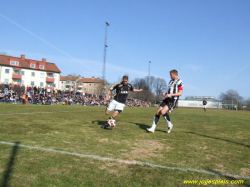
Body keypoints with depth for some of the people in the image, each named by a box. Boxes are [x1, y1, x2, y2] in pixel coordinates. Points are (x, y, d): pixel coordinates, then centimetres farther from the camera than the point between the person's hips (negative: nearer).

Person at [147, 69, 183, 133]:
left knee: (163, 112, -23)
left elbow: (180, 93, -11)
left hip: (173, 100, -8)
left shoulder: (179, 82, -6)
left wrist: (171, 94, -18)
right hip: (167, 99, 8)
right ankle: (153, 128, 0)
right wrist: (165, 94, 7)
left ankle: (170, 124, 2)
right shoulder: (171, 81, 19)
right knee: (158, 112, -3)